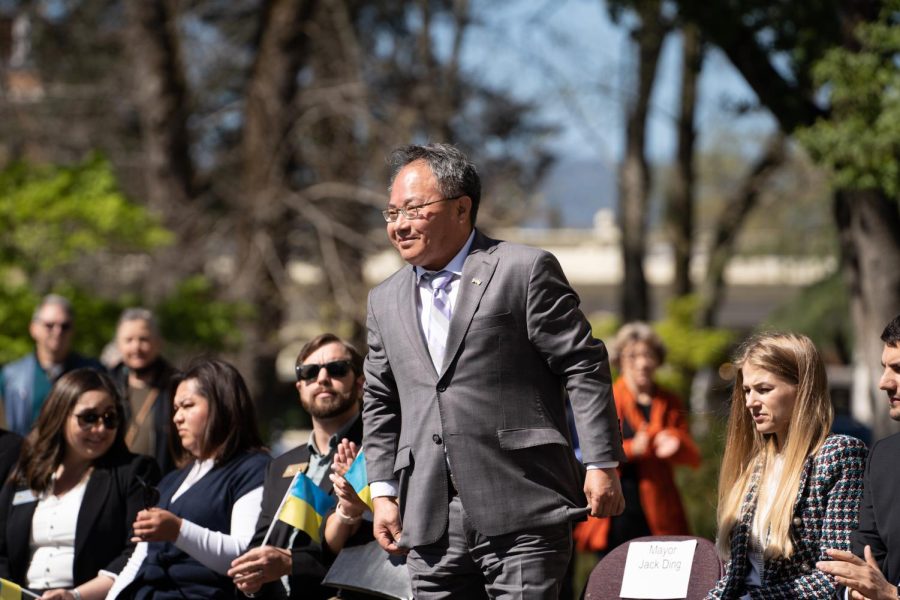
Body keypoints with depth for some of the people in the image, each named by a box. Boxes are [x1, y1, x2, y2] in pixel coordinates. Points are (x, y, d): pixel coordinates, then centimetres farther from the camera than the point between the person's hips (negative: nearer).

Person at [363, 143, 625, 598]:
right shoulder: (385, 301, 17)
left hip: (521, 515, -5)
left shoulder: (525, 270, -1)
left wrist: (602, 464, -8)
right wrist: (383, 492, 13)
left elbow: (585, 368, -3)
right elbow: (380, 406, 22)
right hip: (432, 526, 5)